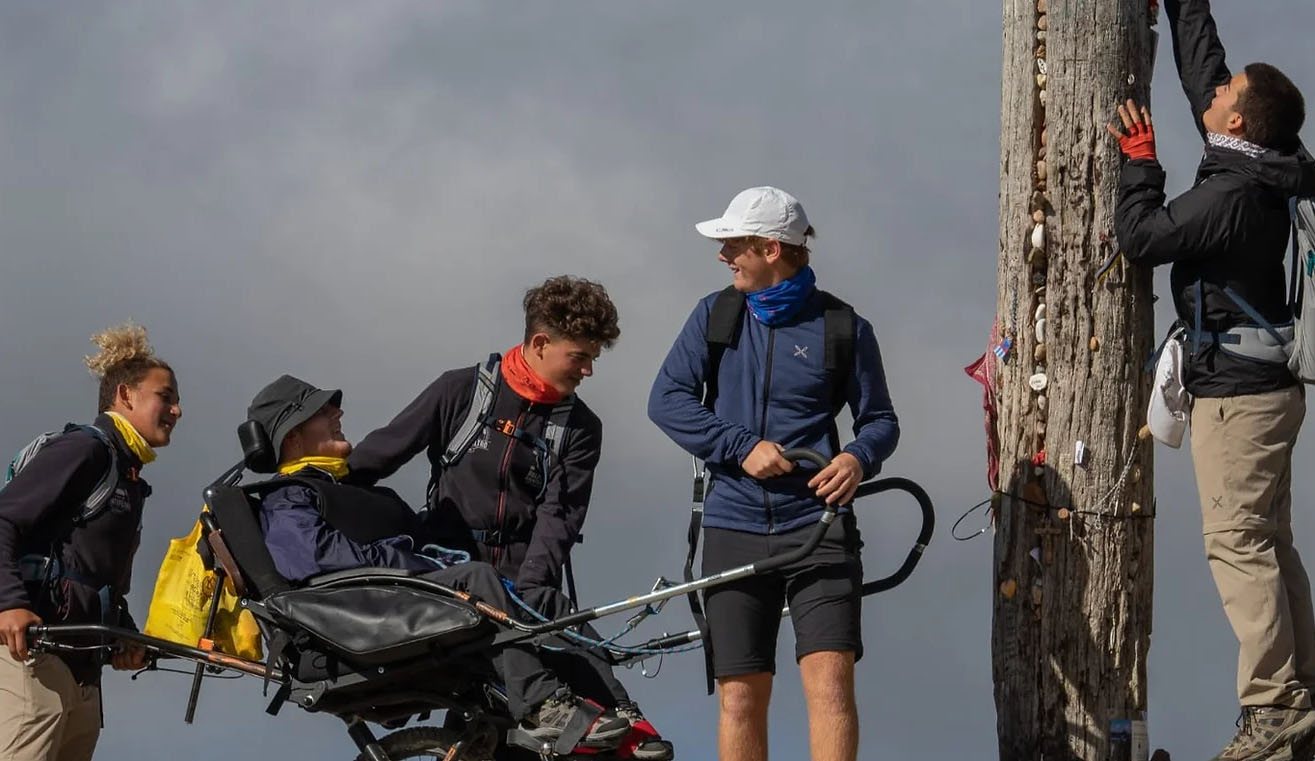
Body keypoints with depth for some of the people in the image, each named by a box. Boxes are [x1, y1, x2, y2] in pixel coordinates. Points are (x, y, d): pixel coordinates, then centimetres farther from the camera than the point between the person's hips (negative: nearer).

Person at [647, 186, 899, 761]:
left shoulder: (844, 327, 1)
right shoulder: (716, 315, 8)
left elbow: (880, 418, 9)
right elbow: (667, 398, 2)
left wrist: (859, 458, -14)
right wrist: (743, 446, -11)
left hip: (819, 524, -2)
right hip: (734, 530, 2)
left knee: (830, 678, -16)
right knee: (740, 696, 2)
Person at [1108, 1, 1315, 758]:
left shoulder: (1230, 195, -19)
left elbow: (1142, 239, -16)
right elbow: (1199, 67, 19)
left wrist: (1141, 162, -4)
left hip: (1237, 394, -10)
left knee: (1237, 542, -10)